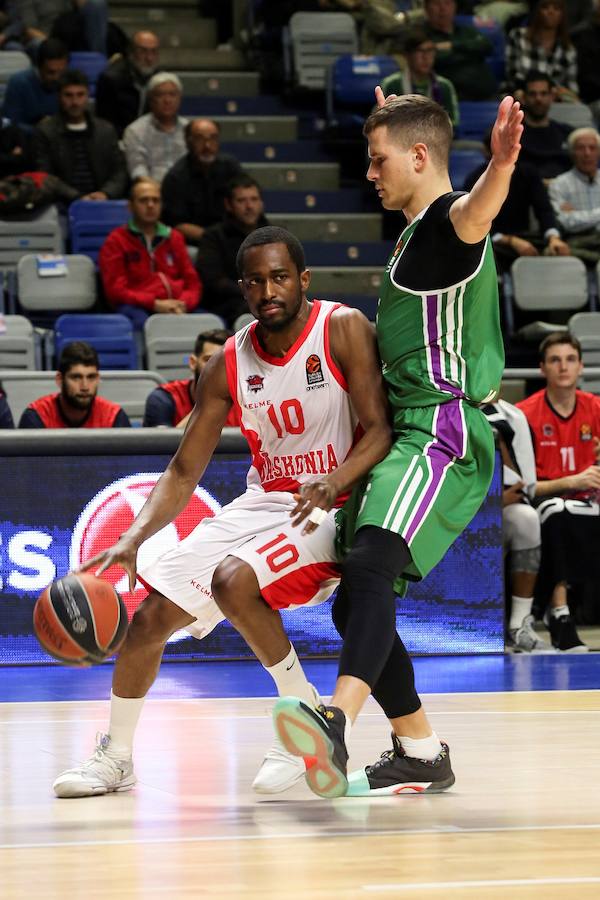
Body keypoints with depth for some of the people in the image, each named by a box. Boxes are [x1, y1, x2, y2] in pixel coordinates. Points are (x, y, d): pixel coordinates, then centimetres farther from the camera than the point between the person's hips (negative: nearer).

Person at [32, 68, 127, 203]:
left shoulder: (106, 130, 16)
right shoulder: (45, 131, 6)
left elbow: (119, 173, 13)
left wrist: (105, 193, -8)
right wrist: (78, 198, -14)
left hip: (102, 202, 2)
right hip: (64, 204, -2)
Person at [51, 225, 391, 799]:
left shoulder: (343, 330, -13)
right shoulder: (228, 365, 0)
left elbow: (380, 430, -17)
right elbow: (184, 471, 2)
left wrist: (332, 483, -37)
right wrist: (133, 541, -13)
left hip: (332, 509, -6)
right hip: (261, 503, 6)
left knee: (234, 579, -31)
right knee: (150, 614, -1)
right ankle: (116, 757, 19)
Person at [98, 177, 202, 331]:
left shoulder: (174, 238, 27)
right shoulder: (116, 241, 13)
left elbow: (193, 283, 22)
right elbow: (116, 290, 2)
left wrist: (183, 304, -3)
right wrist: (155, 304, -11)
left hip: (176, 308, 3)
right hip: (137, 307, -3)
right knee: (143, 322, -43)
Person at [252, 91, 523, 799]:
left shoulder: (449, 222, -9)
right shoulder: (415, 234, 21)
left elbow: (475, 210, -36)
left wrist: (500, 166, -60)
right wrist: (392, 127, 63)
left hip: (443, 433, -10)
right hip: (402, 433, 10)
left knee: (370, 563, -33)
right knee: (352, 604, 8)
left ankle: (337, 718, -53)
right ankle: (420, 754, 16)